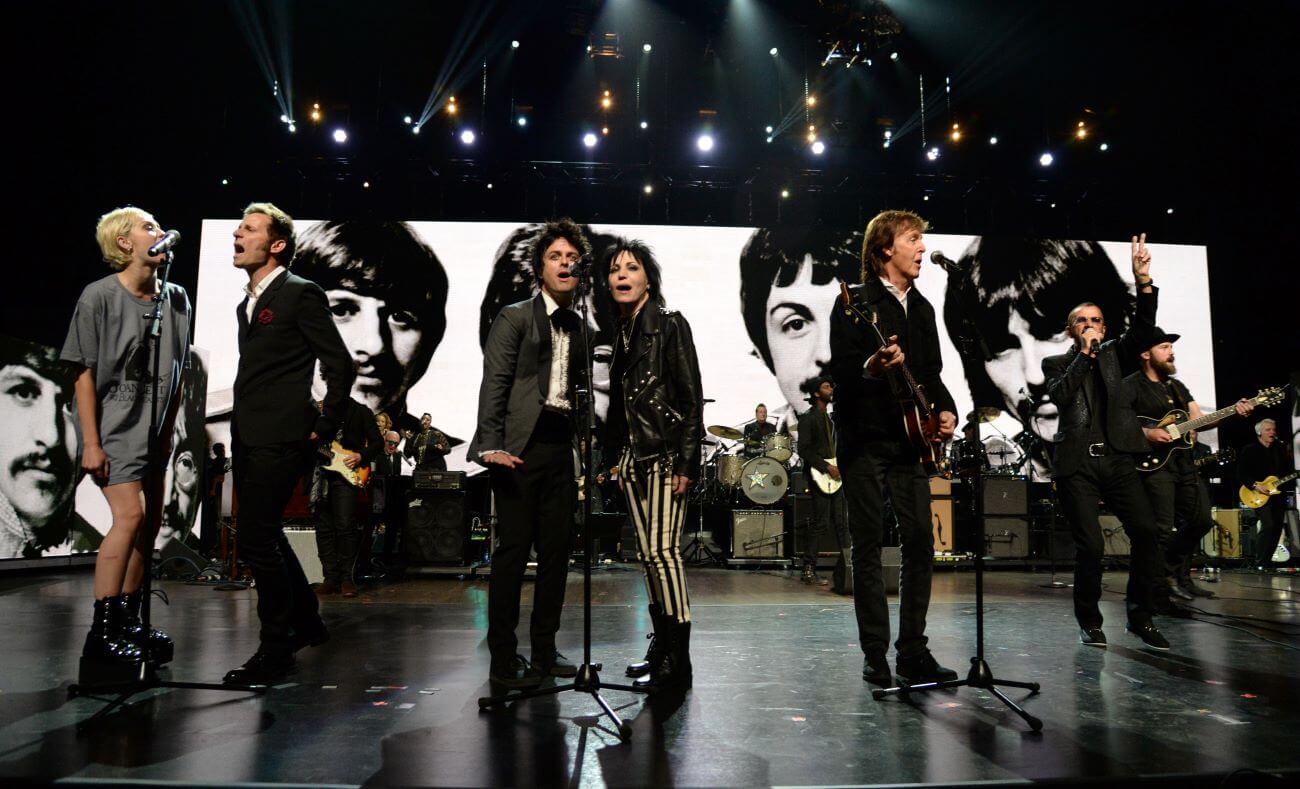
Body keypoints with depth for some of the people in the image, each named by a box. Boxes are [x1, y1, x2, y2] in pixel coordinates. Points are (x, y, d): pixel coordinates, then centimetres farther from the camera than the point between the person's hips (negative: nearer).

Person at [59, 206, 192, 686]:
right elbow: (85, 373, -9)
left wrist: (168, 432, 11)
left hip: (154, 430, 7)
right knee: (129, 516, -19)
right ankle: (101, 635, -13)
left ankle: (129, 624, 23)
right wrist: (90, 443, -14)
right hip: (113, 427, -7)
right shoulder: (99, 296, -8)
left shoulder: (176, 299, 7)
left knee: (150, 523, 10)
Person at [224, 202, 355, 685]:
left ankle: (276, 649, 4)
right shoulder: (247, 303, 19)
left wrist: (323, 428, -8)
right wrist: (240, 434, 16)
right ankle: (306, 622, 33)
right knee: (264, 537, 16)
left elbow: (340, 365, -10)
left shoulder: (300, 294, -8)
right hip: (249, 439, 9)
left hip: (280, 440, -9)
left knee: (256, 540, -9)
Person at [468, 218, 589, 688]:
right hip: (520, 445, -5)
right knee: (513, 548, -3)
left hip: (562, 445, 5)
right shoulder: (515, 317, 3)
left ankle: (544, 651, 19)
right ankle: (503, 659, 6)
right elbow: (494, 384, -6)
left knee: (557, 550, 7)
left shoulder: (580, 327, 17)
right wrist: (491, 445, -17)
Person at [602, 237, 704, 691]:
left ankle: (677, 661, -6)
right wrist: (616, 458, 13)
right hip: (634, 456, 7)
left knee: (663, 550, -12)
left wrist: (687, 462, -15)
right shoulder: (621, 333, 15)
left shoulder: (669, 324, -3)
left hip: (666, 453, -7)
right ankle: (661, 647, 20)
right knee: (647, 553, 9)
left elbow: (691, 396, -8)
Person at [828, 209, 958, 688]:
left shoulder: (922, 307, 17)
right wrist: (870, 367, -33)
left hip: (909, 442, 6)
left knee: (920, 544, 4)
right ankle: (875, 656, 8)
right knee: (869, 548, 0)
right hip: (865, 442, -6)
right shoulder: (855, 303, -4)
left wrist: (946, 410, 5)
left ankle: (913, 651, 14)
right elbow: (840, 371, -13)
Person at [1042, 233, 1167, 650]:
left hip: (1117, 459, 3)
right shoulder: (1056, 363, 12)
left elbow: (1142, 330, -1)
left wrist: (1143, 280, -14)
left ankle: (1140, 617, 5)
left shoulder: (1113, 353, 18)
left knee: (1146, 531, -12)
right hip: (1076, 465, -2)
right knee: (1090, 546, -8)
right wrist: (1084, 354, -8)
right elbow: (1059, 394, -9)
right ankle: (1089, 621, 12)